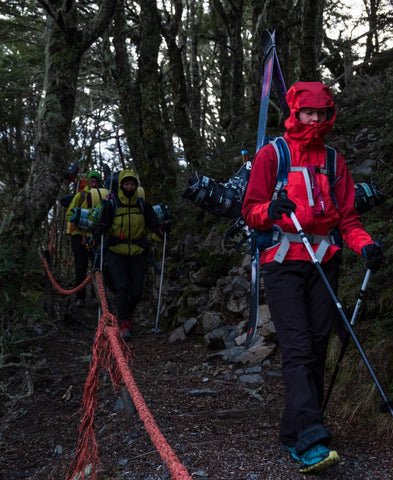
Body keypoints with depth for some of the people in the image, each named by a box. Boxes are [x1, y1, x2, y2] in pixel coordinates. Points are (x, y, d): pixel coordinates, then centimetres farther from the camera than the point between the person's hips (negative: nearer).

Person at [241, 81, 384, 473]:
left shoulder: (333, 161, 17)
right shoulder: (271, 154, 5)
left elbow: (347, 217, 13)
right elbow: (251, 212, 1)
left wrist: (365, 245, -6)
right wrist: (270, 210, -22)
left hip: (324, 264, 4)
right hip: (283, 263, -4)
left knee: (316, 351, 3)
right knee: (297, 350, -13)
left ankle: (293, 434, 15)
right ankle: (311, 441, -17)